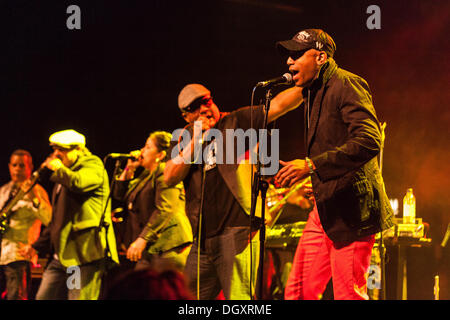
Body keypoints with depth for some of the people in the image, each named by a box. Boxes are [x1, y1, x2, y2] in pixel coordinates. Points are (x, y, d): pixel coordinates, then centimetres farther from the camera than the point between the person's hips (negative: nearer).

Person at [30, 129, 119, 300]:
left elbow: (77, 183, -24)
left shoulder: (93, 164, 0)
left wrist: (57, 168, -6)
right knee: (43, 298, 4)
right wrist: (37, 246, 24)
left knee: (79, 298, -13)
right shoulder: (63, 177, 26)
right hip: (61, 255, 9)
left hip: (86, 251, -9)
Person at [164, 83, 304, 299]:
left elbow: (277, 105, -4)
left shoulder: (236, 123, 5)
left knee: (238, 296, -14)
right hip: (203, 239, 6)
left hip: (237, 230, -6)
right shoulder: (185, 139, 18)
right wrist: (196, 140, -2)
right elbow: (170, 178, 4)